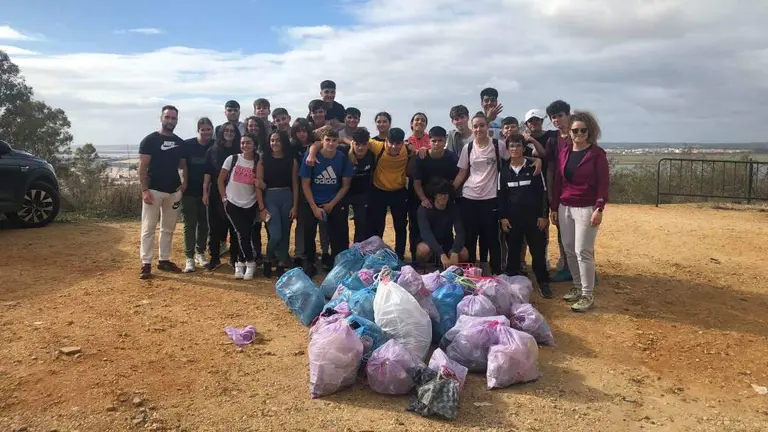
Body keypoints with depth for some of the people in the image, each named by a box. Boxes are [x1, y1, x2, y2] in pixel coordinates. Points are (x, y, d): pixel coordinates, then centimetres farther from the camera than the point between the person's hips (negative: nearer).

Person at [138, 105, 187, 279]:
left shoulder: (180, 142, 10)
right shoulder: (150, 140, -6)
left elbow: (183, 165, 18)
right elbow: (143, 166, -9)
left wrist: (184, 181, 1)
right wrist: (144, 190, -16)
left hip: (173, 191, 6)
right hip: (154, 190, -5)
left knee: (169, 228, 12)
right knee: (148, 228, -1)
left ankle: (164, 260, 23)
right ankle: (146, 264, 4)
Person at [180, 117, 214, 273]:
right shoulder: (187, 145, -8)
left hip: (207, 192, 2)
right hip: (189, 192, -2)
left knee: (204, 224, 11)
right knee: (189, 225, 1)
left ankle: (200, 253, 25)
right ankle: (189, 257, 7)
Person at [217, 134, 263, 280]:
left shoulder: (258, 163, 1)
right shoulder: (232, 159, -2)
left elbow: (260, 185, 9)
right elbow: (220, 180, 4)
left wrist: (259, 184, -15)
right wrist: (224, 198, -3)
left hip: (250, 205, 2)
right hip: (232, 203, -1)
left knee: (243, 235, 2)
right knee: (243, 233, -11)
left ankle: (240, 263, 19)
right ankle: (250, 263, 7)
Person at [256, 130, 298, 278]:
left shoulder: (292, 161, 4)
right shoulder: (263, 160, 1)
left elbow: (295, 185, 5)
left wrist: (295, 206, -1)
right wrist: (261, 208, -8)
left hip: (287, 198, 2)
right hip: (270, 198, -2)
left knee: (285, 234, 7)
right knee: (275, 235, -13)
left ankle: (281, 265, 20)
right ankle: (268, 260, 14)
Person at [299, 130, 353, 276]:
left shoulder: (343, 158, -10)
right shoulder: (311, 157, -14)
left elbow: (346, 185, -2)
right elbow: (305, 184, -8)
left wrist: (332, 204, -9)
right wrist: (314, 207, -13)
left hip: (335, 202, 1)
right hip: (312, 202, -1)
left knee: (340, 234, -6)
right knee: (309, 232, -6)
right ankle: (309, 263, 11)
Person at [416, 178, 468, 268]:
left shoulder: (454, 208, -11)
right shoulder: (424, 209, -21)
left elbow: (460, 232, -20)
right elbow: (426, 233, -34)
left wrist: (454, 253, -39)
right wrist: (442, 255, -47)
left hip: (447, 244, 3)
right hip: (429, 243, -3)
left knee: (464, 253, -26)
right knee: (423, 249, -36)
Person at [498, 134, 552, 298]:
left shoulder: (533, 168, -2)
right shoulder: (504, 170, 5)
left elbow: (543, 192, -1)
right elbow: (501, 195, 7)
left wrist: (544, 215, -5)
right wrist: (502, 217, 0)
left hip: (533, 217, -2)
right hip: (512, 218, 2)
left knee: (538, 250, 2)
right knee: (513, 251, 9)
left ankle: (543, 282, 13)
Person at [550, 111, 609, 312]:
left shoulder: (597, 153, -5)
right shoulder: (563, 152, 9)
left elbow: (604, 183, -7)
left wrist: (599, 209, -17)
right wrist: (554, 207, 10)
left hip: (586, 209, -5)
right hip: (564, 208, 5)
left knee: (583, 252, -7)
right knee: (569, 250, 10)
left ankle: (588, 295, 2)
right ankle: (577, 286, 24)